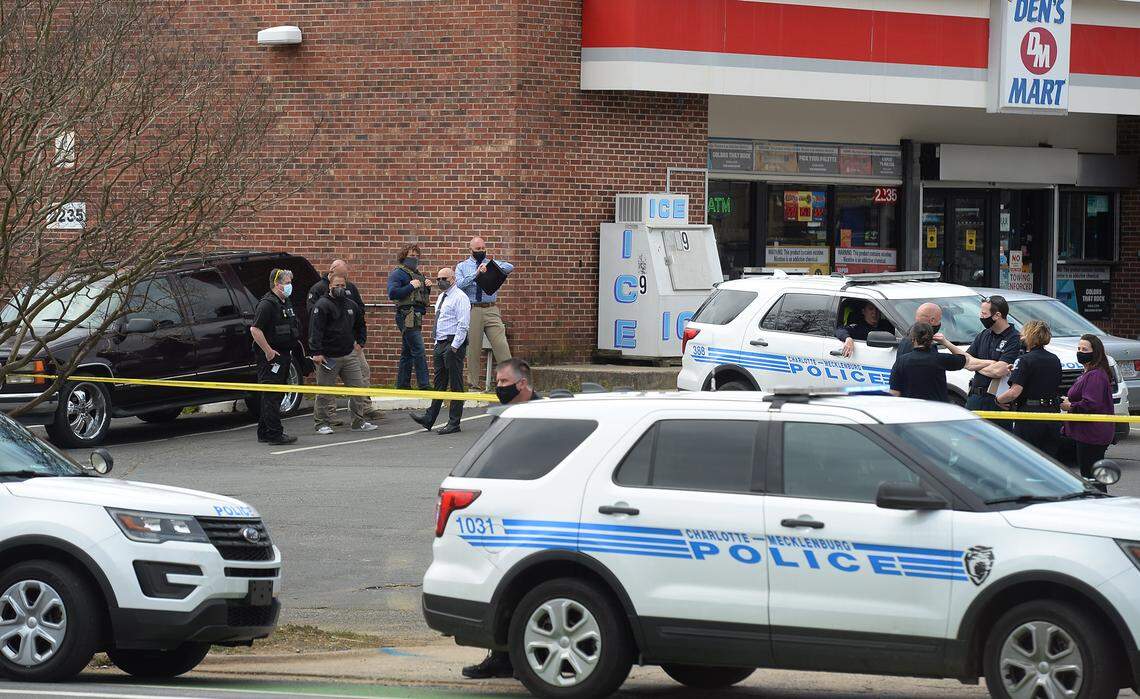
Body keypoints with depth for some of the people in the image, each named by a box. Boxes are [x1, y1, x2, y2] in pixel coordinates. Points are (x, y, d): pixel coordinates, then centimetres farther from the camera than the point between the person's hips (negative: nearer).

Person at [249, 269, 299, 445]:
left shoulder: (286, 303, 15)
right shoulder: (267, 304, -16)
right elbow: (255, 329, -24)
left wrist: (290, 350, 22)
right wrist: (268, 351, -22)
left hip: (283, 355, 10)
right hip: (271, 356, -10)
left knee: (274, 395, 14)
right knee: (272, 395, -9)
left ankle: (264, 432, 21)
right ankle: (275, 433, -10)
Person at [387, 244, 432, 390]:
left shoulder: (418, 273, 20)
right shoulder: (397, 273, -6)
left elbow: (423, 295, 27)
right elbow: (392, 293, -18)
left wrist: (427, 287, 6)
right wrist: (411, 286, -18)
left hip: (417, 316, 9)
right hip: (407, 316, -9)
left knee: (407, 353, 12)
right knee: (418, 351, -13)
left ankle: (402, 385, 17)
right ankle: (424, 386, -15)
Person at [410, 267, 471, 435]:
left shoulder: (459, 297, -11)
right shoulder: (441, 297, 18)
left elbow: (463, 325, -17)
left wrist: (454, 347, -20)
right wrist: (437, 346, 19)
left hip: (454, 344, -9)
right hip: (440, 344, 9)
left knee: (455, 384, -4)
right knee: (439, 384, 10)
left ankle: (454, 423, -2)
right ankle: (430, 418, 11)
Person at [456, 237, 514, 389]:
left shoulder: (492, 264, 13)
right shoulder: (462, 267, 9)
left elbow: (510, 268, -4)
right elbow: (459, 284, -8)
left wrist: (493, 264, -22)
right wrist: (476, 274, -19)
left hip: (491, 310, 1)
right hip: (472, 310, -1)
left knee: (501, 344, -8)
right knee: (473, 347, 2)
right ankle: (474, 383, 11)